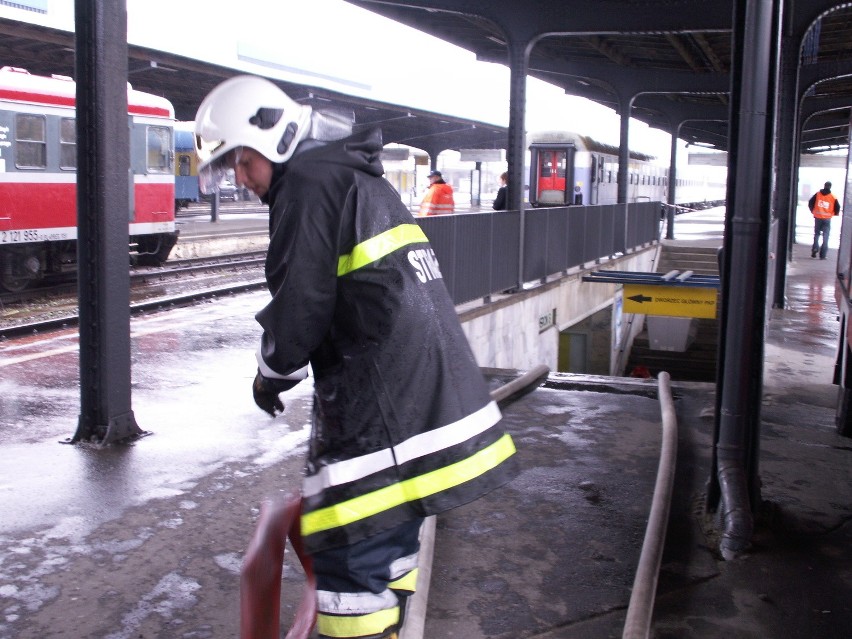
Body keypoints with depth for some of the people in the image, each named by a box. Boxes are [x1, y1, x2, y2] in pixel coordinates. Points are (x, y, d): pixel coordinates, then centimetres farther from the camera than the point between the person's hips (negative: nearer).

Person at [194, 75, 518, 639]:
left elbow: (301, 301, -13)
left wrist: (272, 376, 5)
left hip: (385, 411, -10)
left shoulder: (309, 180, -9)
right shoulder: (360, 177, 22)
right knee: (390, 536, 22)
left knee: (350, 554, -4)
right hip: (434, 396, 11)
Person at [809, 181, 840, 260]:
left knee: (816, 234, 16)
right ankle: (822, 255, -1)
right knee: (825, 237, 4)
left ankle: (815, 249, -4)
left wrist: (813, 211, 16)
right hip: (827, 219, -1)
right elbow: (837, 208, -4)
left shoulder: (817, 194, 0)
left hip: (817, 218, 1)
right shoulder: (833, 197, -4)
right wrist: (834, 214, 16)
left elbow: (810, 203, 2)